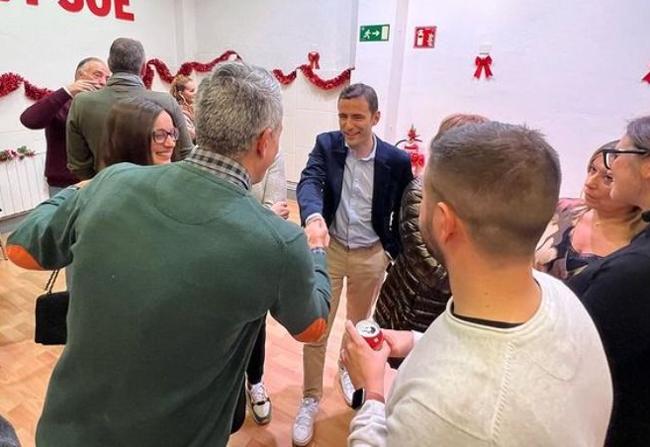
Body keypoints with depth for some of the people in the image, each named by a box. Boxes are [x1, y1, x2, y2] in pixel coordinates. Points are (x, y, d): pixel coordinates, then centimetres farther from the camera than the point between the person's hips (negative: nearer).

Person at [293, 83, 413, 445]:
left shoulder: (397, 160, -11)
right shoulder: (326, 145, -9)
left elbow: (403, 212, -1)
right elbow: (309, 181, -26)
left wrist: (393, 253, -2)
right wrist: (313, 215, -46)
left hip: (371, 255, 1)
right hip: (329, 249, 0)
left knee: (360, 325, 22)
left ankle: (348, 369, 53)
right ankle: (311, 400, 28)